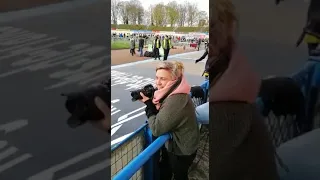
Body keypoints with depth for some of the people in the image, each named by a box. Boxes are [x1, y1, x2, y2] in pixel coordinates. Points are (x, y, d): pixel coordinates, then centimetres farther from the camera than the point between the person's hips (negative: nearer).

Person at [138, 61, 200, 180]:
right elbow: (161, 116, 4)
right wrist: (152, 102, -13)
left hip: (182, 150, -8)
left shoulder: (176, 100, -36)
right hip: (176, 144, 8)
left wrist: (149, 104, -23)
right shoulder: (174, 92, -5)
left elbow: (156, 129, -32)